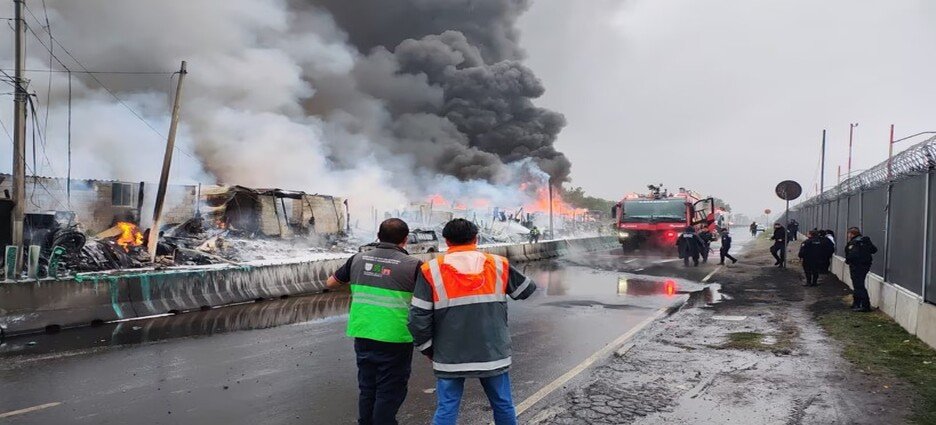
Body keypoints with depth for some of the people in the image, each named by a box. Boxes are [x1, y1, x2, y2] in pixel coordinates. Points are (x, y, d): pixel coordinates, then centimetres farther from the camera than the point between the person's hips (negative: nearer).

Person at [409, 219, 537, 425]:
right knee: (503, 405, 15)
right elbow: (527, 288, 17)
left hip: (450, 356, -1)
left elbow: (418, 318, -7)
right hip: (493, 354, 2)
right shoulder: (498, 265, 1)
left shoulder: (431, 270, -5)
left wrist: (428, 348, 7)